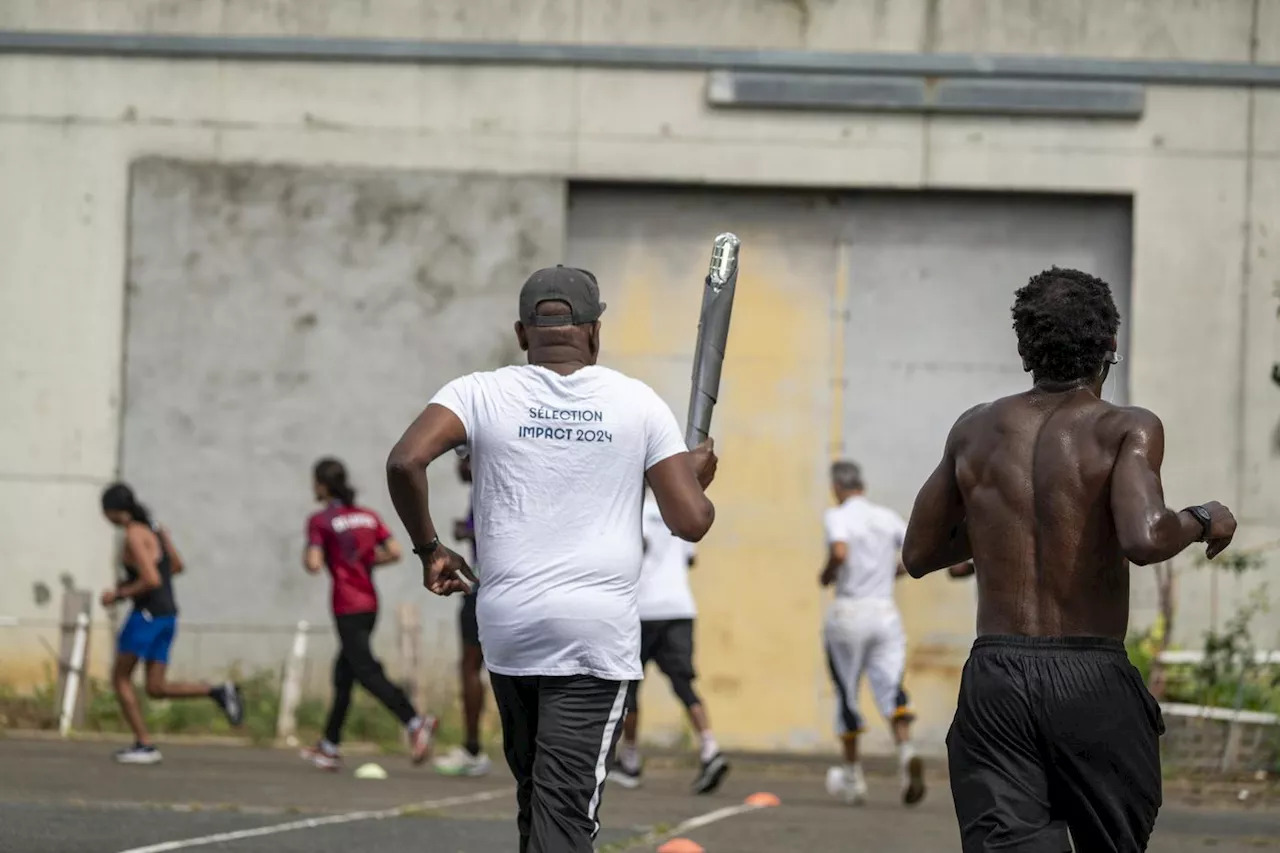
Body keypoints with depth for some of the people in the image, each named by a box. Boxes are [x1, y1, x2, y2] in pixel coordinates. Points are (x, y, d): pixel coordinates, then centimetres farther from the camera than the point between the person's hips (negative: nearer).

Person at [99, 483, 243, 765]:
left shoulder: (134, 536, -15)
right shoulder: (154, 528, 12)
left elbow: (152, 580, -23)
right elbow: (177, 566, 23)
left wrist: (119, 594, -9)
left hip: (148, 612, -9)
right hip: (168, 614, 9)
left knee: (120, 677, 6)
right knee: (156, 688, 7)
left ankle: (144, 744, 2)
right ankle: (218, 691, -7)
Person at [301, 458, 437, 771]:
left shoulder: (320, 521, -8)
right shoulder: (368, 515, 10)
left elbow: (314, 565, -17)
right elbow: (394, 552, 4)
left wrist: (306, 556, 5)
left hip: (347, 609, -8)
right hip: (370, 603, 8)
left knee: (367, 672, -12)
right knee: (343, 674, 15)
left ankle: (415, 722, -30)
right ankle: (330, 747, 21)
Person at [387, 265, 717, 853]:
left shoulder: (482, 394, 2)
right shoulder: (637, 402, 3)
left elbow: (405, 461, -13)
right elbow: (691, 522, 0)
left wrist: (428, 548, 2)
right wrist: (697, 476, 22)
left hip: (506, 627, 2)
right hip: (598, 632, -2)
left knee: (535, 795, 19)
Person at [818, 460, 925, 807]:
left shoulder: (837, 516, -5)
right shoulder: (887, 517, 10)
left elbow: (840, 552, -23)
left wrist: (826, 575, -5)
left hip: (848, 612, -3)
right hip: (886, 612, 3)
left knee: (846, 694, 10)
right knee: (890, 688, -4)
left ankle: (853, 775, 18)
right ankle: (906, 750, -32)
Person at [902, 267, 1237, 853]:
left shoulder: (975, 431, 10)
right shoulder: (1126, 431, -5)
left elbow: (919, 554, 17)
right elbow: (1144, 540, -21)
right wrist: (1202, 522, -1)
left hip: (994, 678, 3)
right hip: (1092, 680, -3)